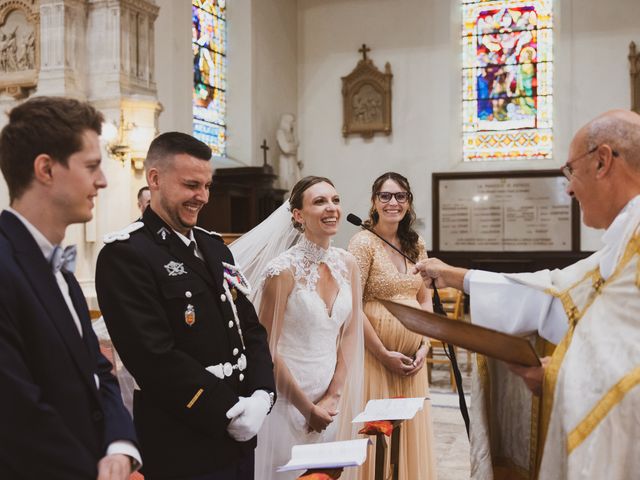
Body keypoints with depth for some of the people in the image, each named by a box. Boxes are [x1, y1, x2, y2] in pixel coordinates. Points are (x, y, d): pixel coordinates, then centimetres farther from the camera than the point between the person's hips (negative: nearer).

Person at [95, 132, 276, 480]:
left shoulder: (214, 247, 11)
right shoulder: (125, 255, -14)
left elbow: (250, 328, 11)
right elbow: (155, 358, -21)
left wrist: (261, 395, -5)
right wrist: (229, 411, -17)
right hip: (181, 451, -7)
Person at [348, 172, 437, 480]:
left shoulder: (416, 245, 9)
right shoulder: (364, 242, -9)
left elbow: (425, 300, 14)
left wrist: (424, 346, 1)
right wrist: (384, 354, -13)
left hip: (413, 357, 6)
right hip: (376, 355, -5)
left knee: (412, 431, 12)